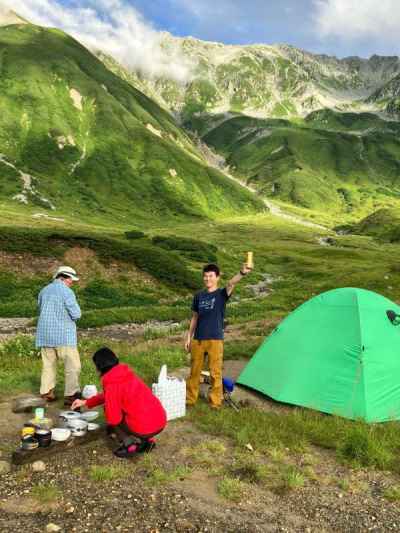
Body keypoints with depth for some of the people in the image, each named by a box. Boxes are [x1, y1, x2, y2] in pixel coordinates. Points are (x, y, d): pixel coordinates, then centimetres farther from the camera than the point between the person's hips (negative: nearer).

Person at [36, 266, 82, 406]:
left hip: (45, 334, 7)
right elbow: (76, 314, -12)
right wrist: (70, 314, 9)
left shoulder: (44, 290, 10)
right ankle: (71, 395, -1)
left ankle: (46, 393, 17)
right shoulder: (67, 292, -11)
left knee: (48, 364, 15)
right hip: (63, 335, -7)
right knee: (73, 366, 0)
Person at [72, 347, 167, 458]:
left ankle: (129, 445, 4)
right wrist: (86, 402, 35)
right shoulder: (126, 373, 11)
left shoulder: (111, 384, -13)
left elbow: (113, 419, -12)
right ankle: (147, 440, 17)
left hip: (145, 428, -7)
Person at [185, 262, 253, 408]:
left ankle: (215, 402, 15)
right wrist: (188, 337, 12)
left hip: (215, 340, -4)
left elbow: (231, 284, -27)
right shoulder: (199, 296, 7)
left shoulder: (222, 294, -5)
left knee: (215, 373, 2)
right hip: (198, 340, 4)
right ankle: (190, 399, 27)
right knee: (194, 371, 13)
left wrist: (242, 273, -47)